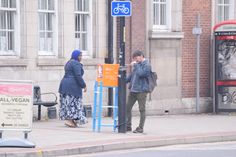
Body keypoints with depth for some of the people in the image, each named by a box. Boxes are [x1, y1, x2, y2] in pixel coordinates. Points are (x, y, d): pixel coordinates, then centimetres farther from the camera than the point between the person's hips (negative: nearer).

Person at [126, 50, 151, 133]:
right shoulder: (137, 64, 17)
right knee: (127, 108, 7)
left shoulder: (146, 65, -7)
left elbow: (141, 74, -22)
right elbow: (131, 75, 24)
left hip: (141, 90, -8)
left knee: (142, 109, -2)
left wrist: (135, 65, -12)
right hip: (133, 89, 8)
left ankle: (140, 128, 2)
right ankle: (128, 126, 15)